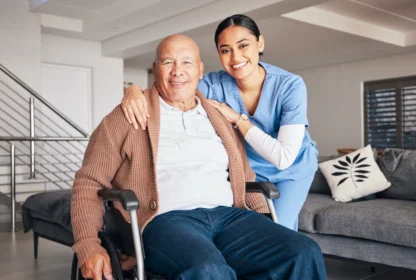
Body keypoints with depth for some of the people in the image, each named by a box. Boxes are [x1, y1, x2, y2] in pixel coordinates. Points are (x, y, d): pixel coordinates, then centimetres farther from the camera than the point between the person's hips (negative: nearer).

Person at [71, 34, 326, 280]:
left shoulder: (220, 118, 22)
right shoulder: (128, 116, 8)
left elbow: (245, 177, 25)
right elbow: (89, 182, 5)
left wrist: (267, 224, 7)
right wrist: (89, 246, -10)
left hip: (228, 215, 5)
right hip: (165, 218, -4)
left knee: (305, 255, -20)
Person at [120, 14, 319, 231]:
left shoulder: (290, 85, -30)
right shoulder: (215, 84, -23)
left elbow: (284, 158, -35)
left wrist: (237, 119, -34)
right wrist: (135, 90, -44)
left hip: (293, 168, -2)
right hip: (250, 168, 2)